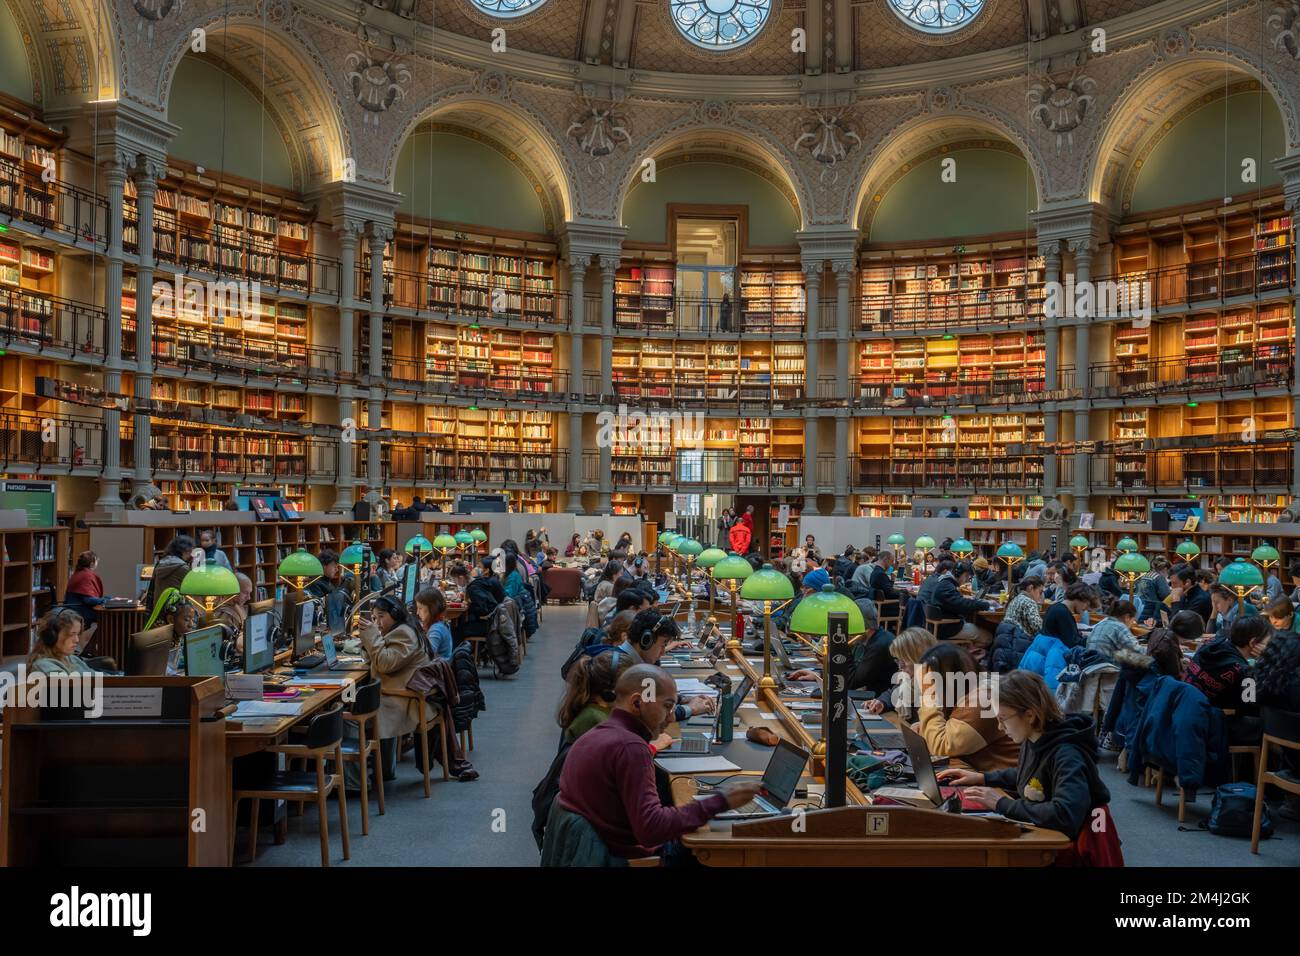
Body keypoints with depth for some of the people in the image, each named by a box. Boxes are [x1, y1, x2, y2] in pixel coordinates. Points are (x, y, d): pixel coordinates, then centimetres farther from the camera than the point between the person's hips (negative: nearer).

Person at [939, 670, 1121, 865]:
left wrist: (1002, 804, -30)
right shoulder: (1033, 741, 0)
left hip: (1076, 850, -7)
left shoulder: (1067, 755, -26)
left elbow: (1065, 815, -39)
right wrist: (982, 777, 8)